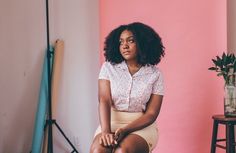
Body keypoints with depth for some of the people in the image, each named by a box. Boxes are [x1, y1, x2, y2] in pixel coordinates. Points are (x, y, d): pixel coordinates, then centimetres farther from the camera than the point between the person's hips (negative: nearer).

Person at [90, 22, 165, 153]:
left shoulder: (155, 74, -1)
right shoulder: (108, 67, 2)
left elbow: (151, 114, -5)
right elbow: (104, 101, -10)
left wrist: (124, 130, -20)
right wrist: (106, 131, -27)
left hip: (142, 126, -1)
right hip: (111, 121, 1)